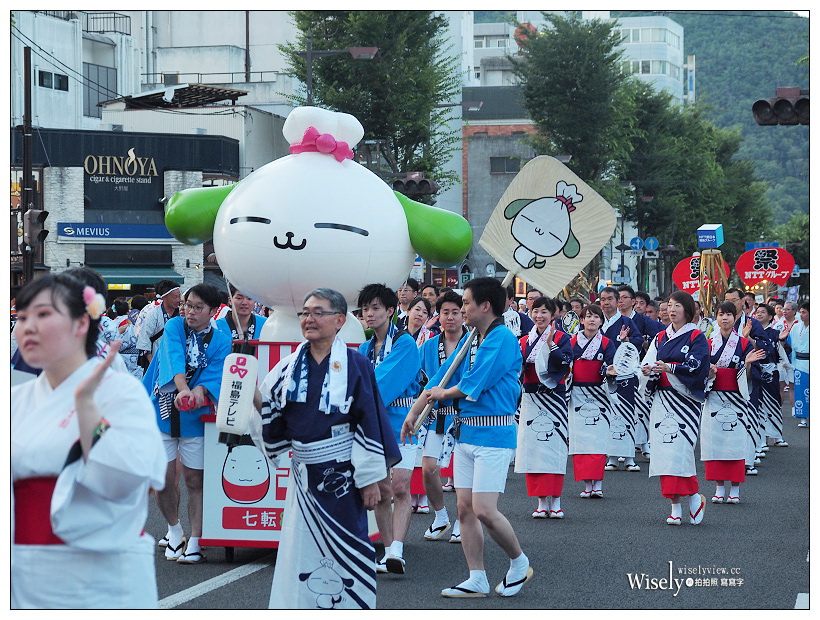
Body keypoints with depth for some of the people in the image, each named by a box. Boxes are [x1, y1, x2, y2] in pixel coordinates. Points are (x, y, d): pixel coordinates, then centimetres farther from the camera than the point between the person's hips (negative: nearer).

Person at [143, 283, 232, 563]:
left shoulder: (220, 342, -1)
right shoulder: (174, 326, -3)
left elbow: (214, 375, -14)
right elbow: (174, 358, -21)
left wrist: (198, 392, -36)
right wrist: (182, 389, -39)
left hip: (194, 417, 0)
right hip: (163, 411, 0)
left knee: (195, 480, 1)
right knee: (164, 479, 1)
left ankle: (194, 541, 9)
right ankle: (174, 529, 24)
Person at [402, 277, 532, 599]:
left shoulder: (502, 339, -13)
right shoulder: (470, 339, 14)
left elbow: (472, 385, -17)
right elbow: (441, 377, 17)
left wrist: (441, 393, 1)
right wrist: (414, 412, 13)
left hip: (493, 435, -9)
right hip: (466, 433, 9)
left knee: (484, 510, -12)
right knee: (465, 508, 6)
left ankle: (519, 563, 11)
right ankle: (477, 580, 12)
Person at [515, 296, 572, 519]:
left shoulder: (561, 338, 1)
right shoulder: (525, 341, 13)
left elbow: (565, 363, -15)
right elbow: (517, 369, 9)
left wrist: (551, 345, -23)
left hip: (553, 398, -4)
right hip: (530, 398, 4)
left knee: (553, 446, -7)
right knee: (532, 447, 0)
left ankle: (555, 502, -3)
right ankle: (541, 502, 6)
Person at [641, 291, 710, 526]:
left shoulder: (696, 337, 0)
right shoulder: (661, 337, 16)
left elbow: (695, 366, -12)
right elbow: (649, 362, 9)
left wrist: (669, 368, -27)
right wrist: (648, 370, -15)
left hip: (684, 399, -5)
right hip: (661, 399, 5)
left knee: (679, 449, -15)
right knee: (663, 450, -2)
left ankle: (694, 497, 2)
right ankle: (675, 507, 3)